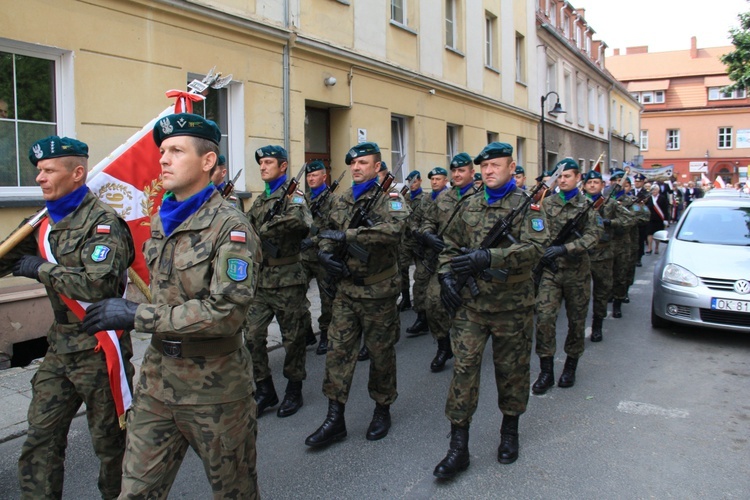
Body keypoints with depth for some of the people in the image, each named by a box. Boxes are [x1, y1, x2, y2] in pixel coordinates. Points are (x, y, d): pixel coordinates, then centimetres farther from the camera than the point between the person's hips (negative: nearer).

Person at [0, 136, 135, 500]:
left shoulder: (102, 221, -14)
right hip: (60, 347, 7)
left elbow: (98, 284, -27)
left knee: (109, 441, 8)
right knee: (40, 440, 10)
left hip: (98, 347, -7)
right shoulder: (47, 223, 10)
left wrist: (41, 269, -16)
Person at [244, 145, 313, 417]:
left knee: (293, 338, 6)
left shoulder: (291, 194, -7)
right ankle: (265, 390, 17)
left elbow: (302, 220, -28)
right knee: (253, 335, 3)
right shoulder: (260, 200, 16)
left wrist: (265, 229, -19)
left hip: (287, 279, -6)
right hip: (260, 278, 6)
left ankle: (293, 391, 21)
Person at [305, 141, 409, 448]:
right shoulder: (342, 201, 12)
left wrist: (347, 235, -28)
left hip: (378, 290, -5)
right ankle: (335, 418, 12)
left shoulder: (390, 198, -8)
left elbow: (393, 228, -28)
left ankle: (382, 409, 28)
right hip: (346, 289, 5)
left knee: (381, 352, 8)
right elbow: (328, 234, 19)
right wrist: (326, 252, -5)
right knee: (338, 351, 3)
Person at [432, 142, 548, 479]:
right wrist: (446, 275, 2)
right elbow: (450, 244, 18)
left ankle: (510, 432, 33)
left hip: (512, 305, -3)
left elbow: (535, 247, -20)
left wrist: (489, 257, -31)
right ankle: (458, 447, 6)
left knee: (511, 371, 11)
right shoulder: (470, 206, 10)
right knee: (463, 368, -1)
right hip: (470, 302, 3)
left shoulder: (527, 206, -4)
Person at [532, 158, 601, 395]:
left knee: (577, 320, 9)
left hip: (577, 270, -1)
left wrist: (564, 248, -25)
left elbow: (592, 236, -12)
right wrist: (542, 252, -6)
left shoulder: (587, 205, -1)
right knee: (544, 318, -9)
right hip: (551, 269, 1)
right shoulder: (547, 203, 6)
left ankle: (570, 368, 27)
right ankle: (546, 371, 1)